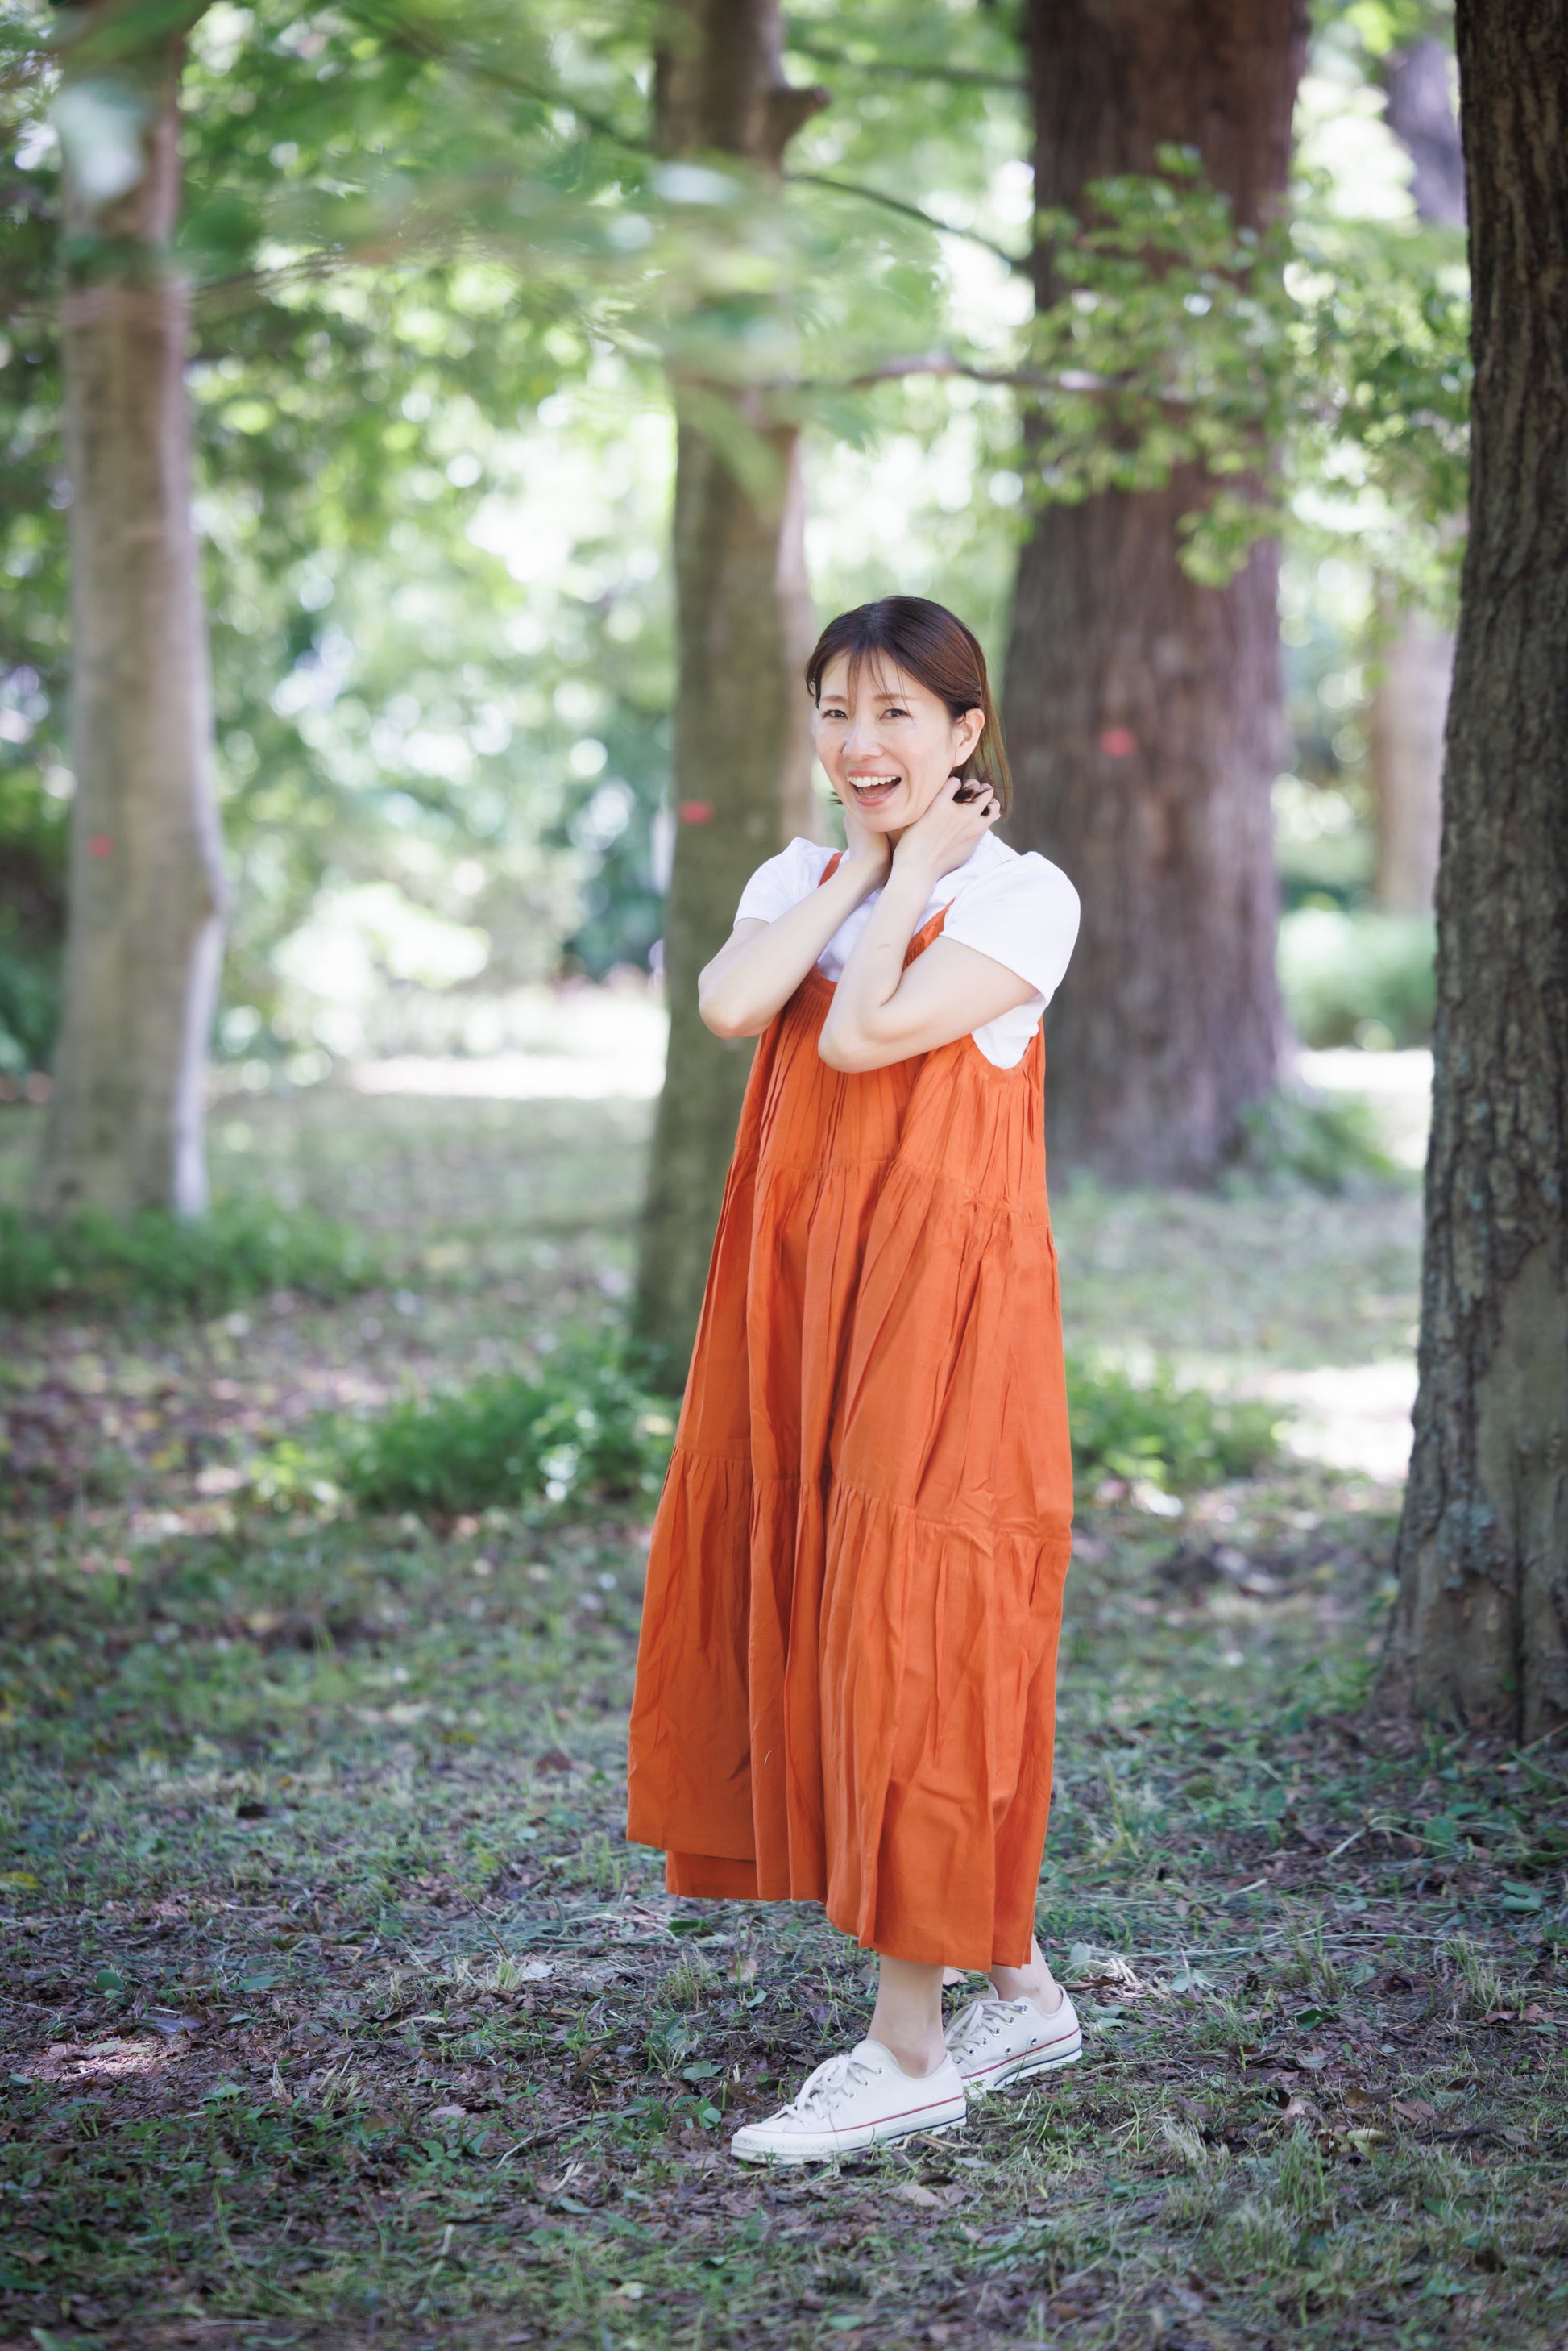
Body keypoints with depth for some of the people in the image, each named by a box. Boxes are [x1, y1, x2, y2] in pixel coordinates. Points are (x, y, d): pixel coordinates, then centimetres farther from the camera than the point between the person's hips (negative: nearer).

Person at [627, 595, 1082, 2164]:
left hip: (946, 1295, -7)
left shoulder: (1023, 894, -5)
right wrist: (858, 866, -3)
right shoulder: (801, 877, 13)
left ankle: (911, 2047, 1)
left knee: (907, 1627, -7)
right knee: (807, 1620, 8)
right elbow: (728, 1005, -8)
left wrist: (914, 871, -6)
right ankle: (1020, 1993, 22)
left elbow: (864, 1034, -19)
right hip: (804, 1296, 7)